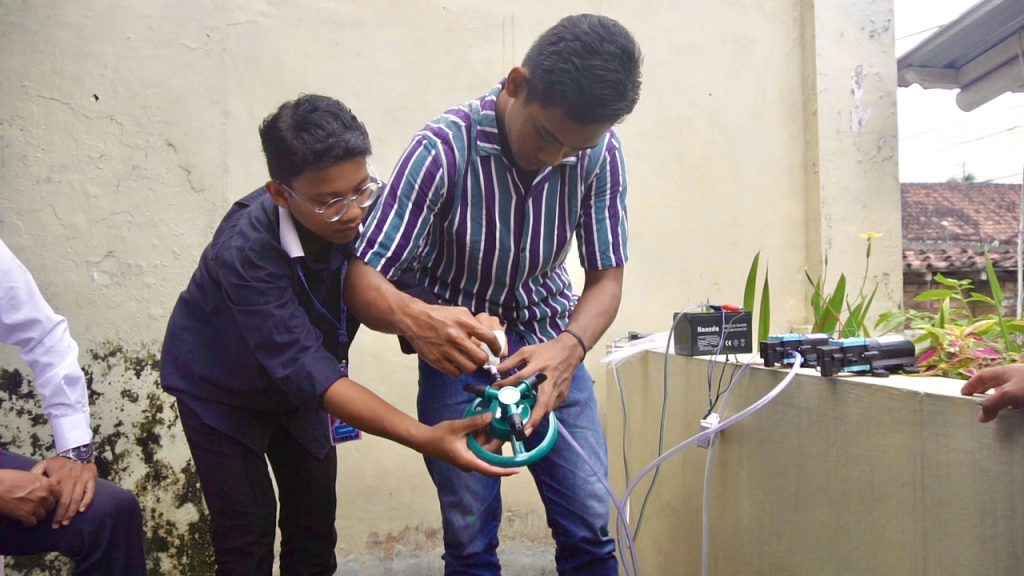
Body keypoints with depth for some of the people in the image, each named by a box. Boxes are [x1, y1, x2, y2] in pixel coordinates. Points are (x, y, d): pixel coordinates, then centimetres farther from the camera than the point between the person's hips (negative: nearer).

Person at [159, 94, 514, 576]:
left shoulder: (362, 216, -25)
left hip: (295, 380, 4)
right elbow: (303, 365, -42)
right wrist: (424, 439, -51)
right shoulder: (244, 249, -38)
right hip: (218, 387, -4)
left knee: (315, 507, 5)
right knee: (247, 523, -5)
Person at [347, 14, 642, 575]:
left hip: (550, 343, 3)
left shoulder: (600, 153, -15)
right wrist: (412, 317, -47)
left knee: (589, 526, 1)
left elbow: (606, 277, -9)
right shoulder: (444, 148, -24)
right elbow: (363, 280, -23)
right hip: (454, 344, -2)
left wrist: (569, 348, -31)